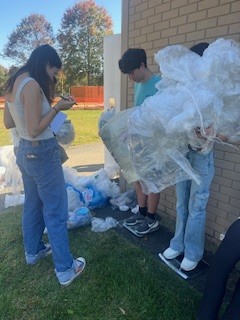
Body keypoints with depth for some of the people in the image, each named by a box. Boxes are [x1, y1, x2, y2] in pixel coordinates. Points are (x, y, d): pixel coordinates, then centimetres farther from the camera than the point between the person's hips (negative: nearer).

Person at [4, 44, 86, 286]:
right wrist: (57, 108, -14)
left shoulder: (14, 83, 8)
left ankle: (33, 251, 41)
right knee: (56, 211, 1)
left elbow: (8, 123, 14)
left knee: (33, 204, 22)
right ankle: (65, 269, 16)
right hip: (42, 153, -9)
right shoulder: (32, 85, -19)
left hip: (24, 151, 9)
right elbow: (34, 130, -22)